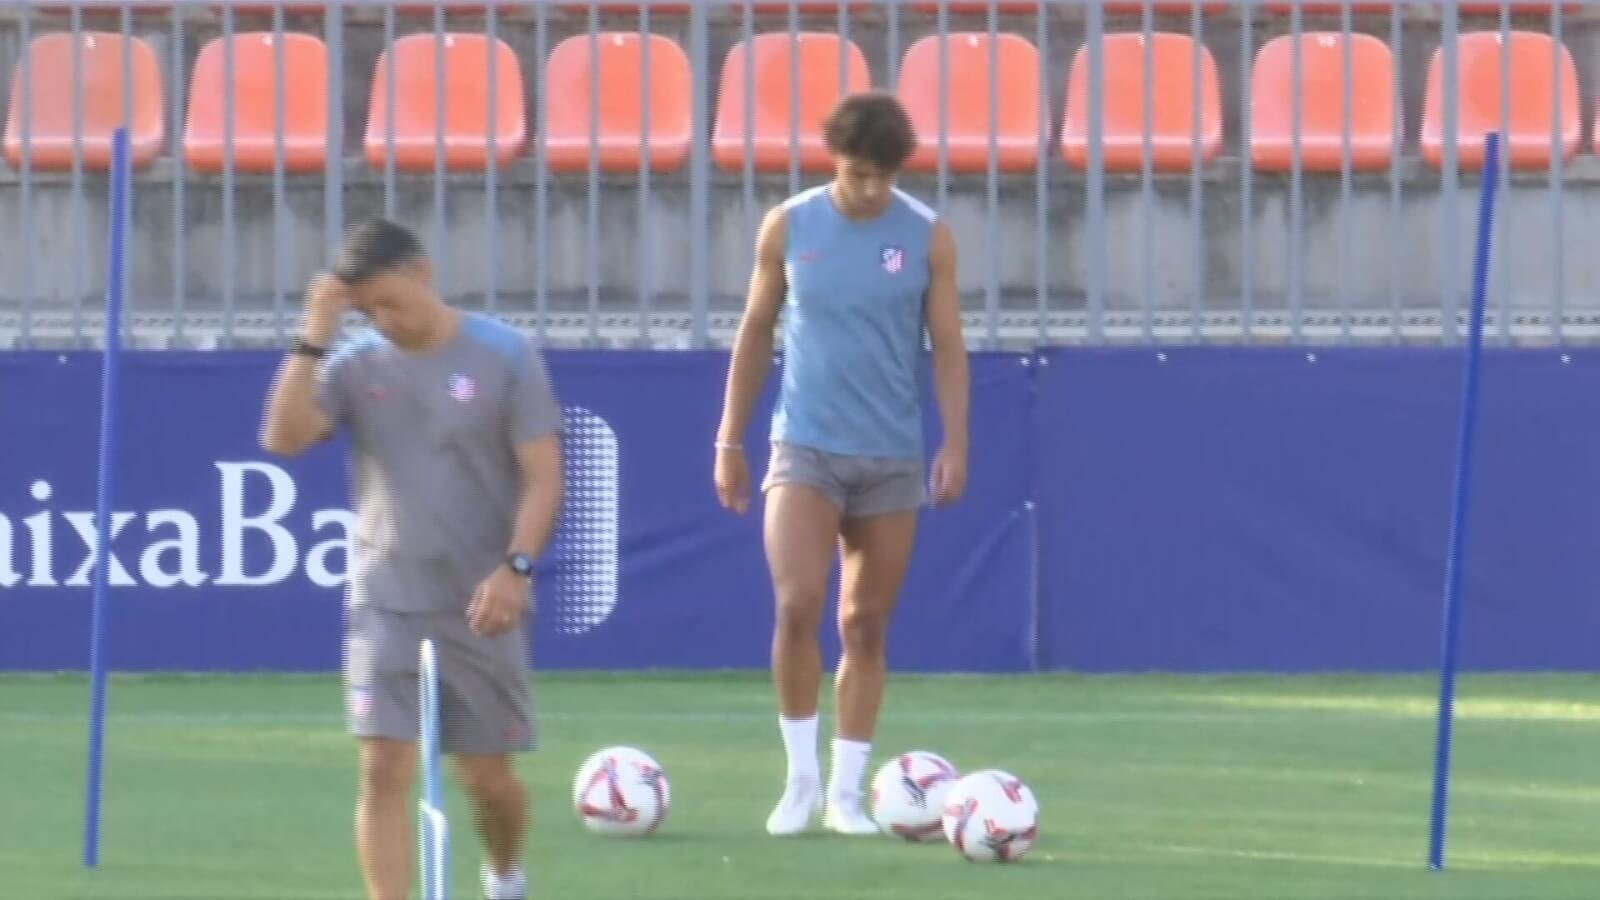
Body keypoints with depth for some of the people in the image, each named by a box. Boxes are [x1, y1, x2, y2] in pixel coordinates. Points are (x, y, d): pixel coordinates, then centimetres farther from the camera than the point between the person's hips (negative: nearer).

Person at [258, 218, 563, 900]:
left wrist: (517, 567, -18)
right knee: (385, 769, -10)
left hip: (479, 606, -1)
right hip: (386, 604, 1)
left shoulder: (504, 357, -4)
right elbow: (282, 438, -12)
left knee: (486, 776, 7)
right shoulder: (357, 365, 1)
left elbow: (542, 475, -6)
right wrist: (312, 339, -17)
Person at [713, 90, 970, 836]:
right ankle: (802, 774, -1)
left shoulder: (926, 238, -1)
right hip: (807, 447, -1)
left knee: (866, 626, 5)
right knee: (797, 605, -16)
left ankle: (846, 790, 13)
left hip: (893, 458, 1)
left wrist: (955, 444, -8)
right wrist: (729, 441, 7)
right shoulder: (788, 228, 1)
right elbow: (755, 332, 8)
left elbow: (947, 347, 2)